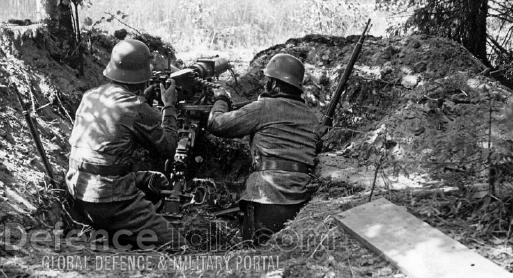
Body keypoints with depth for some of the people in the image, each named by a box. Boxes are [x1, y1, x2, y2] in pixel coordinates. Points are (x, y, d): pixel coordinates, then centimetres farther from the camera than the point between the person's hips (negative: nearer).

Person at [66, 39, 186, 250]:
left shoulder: (90, 96, 5)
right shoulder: (137, 109, -15)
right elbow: (168, 148, -1)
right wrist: (169, 106, 10)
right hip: (109, 204, -8)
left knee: (157, 181, 26)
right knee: (176, 245, -4)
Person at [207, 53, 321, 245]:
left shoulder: (264, 107, -3)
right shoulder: (312, 118, 15)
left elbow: (216, 124, 1)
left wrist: (221, 100, 23)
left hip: (267, 199, -6)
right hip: (300, 203, 6)